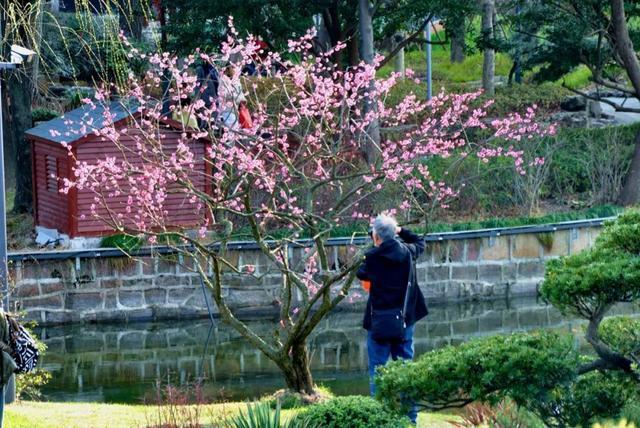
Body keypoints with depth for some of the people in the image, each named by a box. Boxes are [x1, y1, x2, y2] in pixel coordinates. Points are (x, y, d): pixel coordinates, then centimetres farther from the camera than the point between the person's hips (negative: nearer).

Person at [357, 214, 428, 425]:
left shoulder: (372, 257, -13)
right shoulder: (407, 252, -1)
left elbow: (361, 274, 8)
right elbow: (420, 243, 22)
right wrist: (401, 231, 19)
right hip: (405, 319, 4)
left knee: (377, 367, 2)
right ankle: (410, 413, 10)